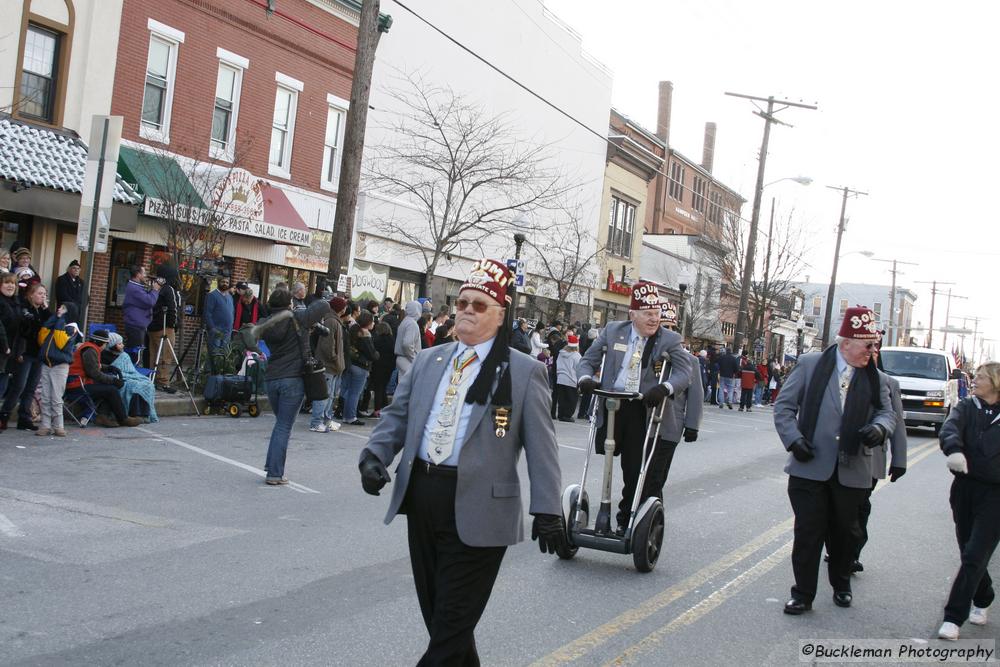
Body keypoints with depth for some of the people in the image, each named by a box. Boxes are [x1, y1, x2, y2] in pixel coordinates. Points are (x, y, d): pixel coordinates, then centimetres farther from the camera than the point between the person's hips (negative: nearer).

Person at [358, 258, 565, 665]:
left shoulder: (523, 372, -3)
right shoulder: (427, 361, 12)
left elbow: (541, 446, -5)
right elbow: (398, 415, 13)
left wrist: (547, 510, -10)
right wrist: (375, 454, -6)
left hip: (477, 510, -5)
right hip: (421, 496, 6)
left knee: (452, 621, 0)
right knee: (435, 609, 16)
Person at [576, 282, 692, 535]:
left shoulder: (669, 340, 3)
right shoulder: (612, 331, 8)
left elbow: (685, 372, -6)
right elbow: (587, 360, 11)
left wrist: (664, 388, -26)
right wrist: (585, 379, -12)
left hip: (644, 411, -1)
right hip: (611, 406, 1)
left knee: (636, 472, 1)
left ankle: (626, 523, 13)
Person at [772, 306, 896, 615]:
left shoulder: (874, 378, 5)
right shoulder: (810, 364, -2)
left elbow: (887, 412, 9)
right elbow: (784, 405, 1)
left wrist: (879, 427, -15)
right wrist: (793, 439, -12)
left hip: (851, 471, 3)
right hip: (810, 467, -3)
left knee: (844, 532, 15)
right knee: (808, 532, -1)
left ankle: (841, 586, 38)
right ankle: (803, 595, 11)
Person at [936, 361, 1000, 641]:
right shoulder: (966, 407, 4)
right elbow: (950, 429, -16)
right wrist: (953, 449, -38)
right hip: (965, 488, 3)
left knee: (975, 557, -8)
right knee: (969, 552, 12)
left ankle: (954, 618, -5)